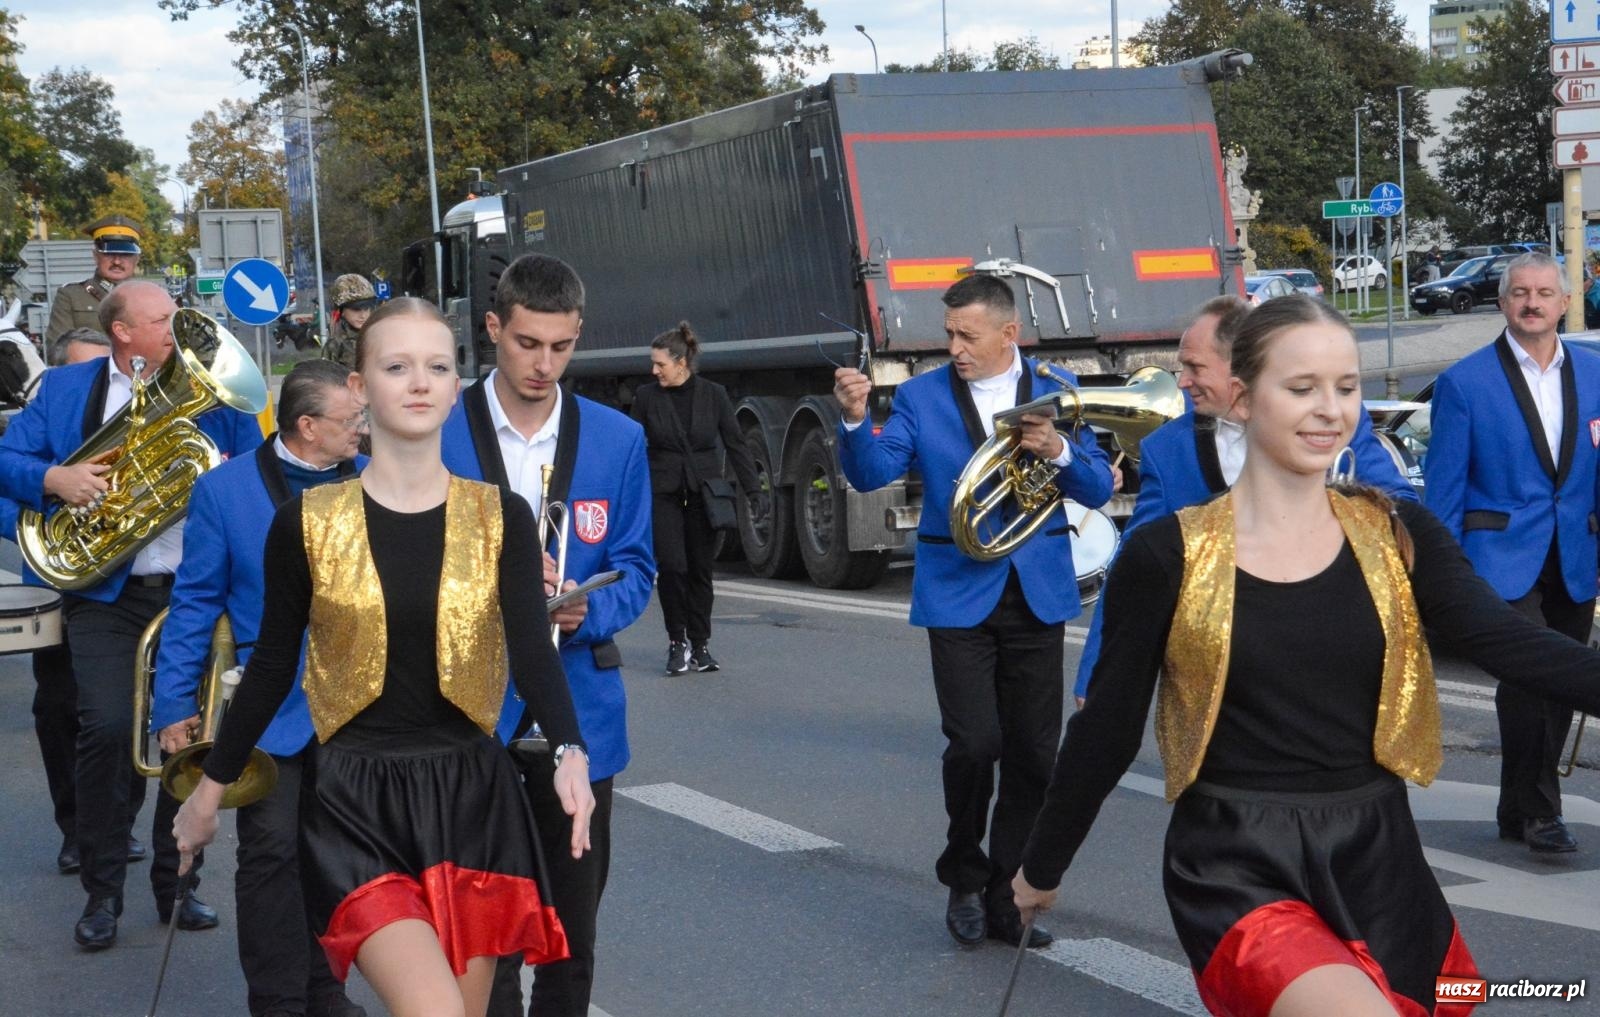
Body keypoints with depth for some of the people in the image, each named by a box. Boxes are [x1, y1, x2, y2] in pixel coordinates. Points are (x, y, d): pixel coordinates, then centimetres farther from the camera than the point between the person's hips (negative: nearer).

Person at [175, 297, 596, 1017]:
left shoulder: (501, 517, 0)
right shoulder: (306, 523, -2)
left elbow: (531, 647, -12)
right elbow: (271, 667, 7)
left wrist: (569, 751, -29)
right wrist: (211, 787, 11)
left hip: (470, 796, 2)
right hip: (355, 802, -2)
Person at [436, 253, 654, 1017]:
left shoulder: (618, 440, 4)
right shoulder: (437, 435, -4)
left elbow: (635, 569, 4)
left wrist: (585, 612, -16)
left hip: (579, 707, 3)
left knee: (573, 921, 13)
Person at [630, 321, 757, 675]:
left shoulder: (713, 395, 0)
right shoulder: (647, 396, 0)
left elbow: (735, 445, 3)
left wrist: (752, 491, -1)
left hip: (703, 493, 1)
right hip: (663, 494, -1)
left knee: (700, 570, 5)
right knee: (671, 565, -14)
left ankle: (700, 645, 17)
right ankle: (677, 642, 0)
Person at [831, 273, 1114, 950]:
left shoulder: (1055, 392, 4)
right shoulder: (921, 396, 2)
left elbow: (1098, 492, 1)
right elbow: (871, 473, -8)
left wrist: (1058, 451, -17)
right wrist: (854, 419, -25)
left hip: (1038, 590, 2)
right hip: (958, 591, -2)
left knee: (1032, 753, 5)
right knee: (974, 743, -12)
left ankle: (1006, 894, 18)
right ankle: (964, 878, 12)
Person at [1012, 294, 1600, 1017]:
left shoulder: (1399, 536, 3)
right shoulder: (1166, 556, -5)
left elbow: (1508, 643, -12)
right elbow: (1107, 728, 3)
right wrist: (1043, 866, 11)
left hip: (1379, 866, 4)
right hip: (1238, 874, -4)